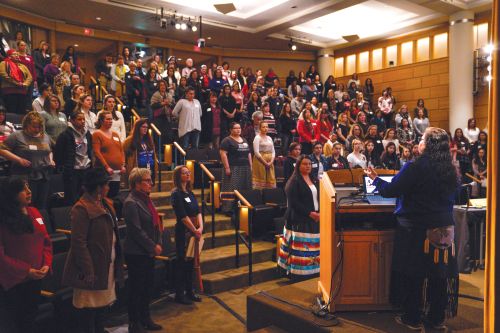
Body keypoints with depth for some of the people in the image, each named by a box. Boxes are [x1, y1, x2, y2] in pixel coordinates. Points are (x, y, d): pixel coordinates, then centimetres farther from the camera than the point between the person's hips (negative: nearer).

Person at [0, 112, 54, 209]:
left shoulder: (46, 137, 13)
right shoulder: (17, 136, -4)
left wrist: (51, 160, 7)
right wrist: (19, 159, -16)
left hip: (44, 177, 5)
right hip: (25, 178, -5)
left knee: (42, 205, 11)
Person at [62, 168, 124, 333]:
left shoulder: (106, 204, 10)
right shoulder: (82, 208, -16)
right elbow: (78, 243, -20)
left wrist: (117, 263, 12)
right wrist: (88, 271, -22)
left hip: (107, 265, 8)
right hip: (92, 268, -8)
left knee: (102, 305, 19)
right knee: (89, 309, 5)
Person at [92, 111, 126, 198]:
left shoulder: (115, 134, 16)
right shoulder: (97, 134, -2)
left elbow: (121, 150, 16)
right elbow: (97, 152, -10)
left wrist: (123, 165, 4)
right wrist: (106, 167, -16)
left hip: (117, 172, 6)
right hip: (104, 172, -6)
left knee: (115, 194, 7)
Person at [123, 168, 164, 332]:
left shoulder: (146, 199, 9)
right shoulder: (131, 203, -18)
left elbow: (155, 222, 14)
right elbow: (136, 231, -21)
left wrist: (158, 243, 5)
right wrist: (153, 246, -15)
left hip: (148, 252, 9)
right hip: (136, 253, -9)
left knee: (148, 286, 17)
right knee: (136, 288, 5)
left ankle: (145, 319, 32)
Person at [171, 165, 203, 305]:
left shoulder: (190, 193, 12)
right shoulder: (176, 193, -12)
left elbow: (198, 211, 6)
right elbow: (183, 216, -16)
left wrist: (201, 227, -8)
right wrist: (195, 230, -12)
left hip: (194, 231, 7)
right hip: (183, 231, -7)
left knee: (191, 262, 14)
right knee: (182, 262, 2)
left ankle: (189, 291, 27)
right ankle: (179, 294, 15)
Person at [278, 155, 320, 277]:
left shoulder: (314, 180, 16)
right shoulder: (294, 181, -7)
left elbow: (319, 198, 18)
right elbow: (293, 202, -15)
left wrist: (319, 212, 0)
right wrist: (310, 213, -17)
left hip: (315, 218, 7)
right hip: (299, 219, -7)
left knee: (313, 246, 6)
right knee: (300, 246, -5)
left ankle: (312, 269, 16)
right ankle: (298, 272, 4)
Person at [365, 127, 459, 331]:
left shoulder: (415, 167, -17)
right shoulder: (451, 171, 4)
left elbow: (390, 190, -13)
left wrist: (375, 179, 3)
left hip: (416, 230, -6)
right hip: (444, 229, 6)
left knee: (412, 273, 7)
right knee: (439, 274, 14)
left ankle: (412, 319, 19)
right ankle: (436, 319, 26)